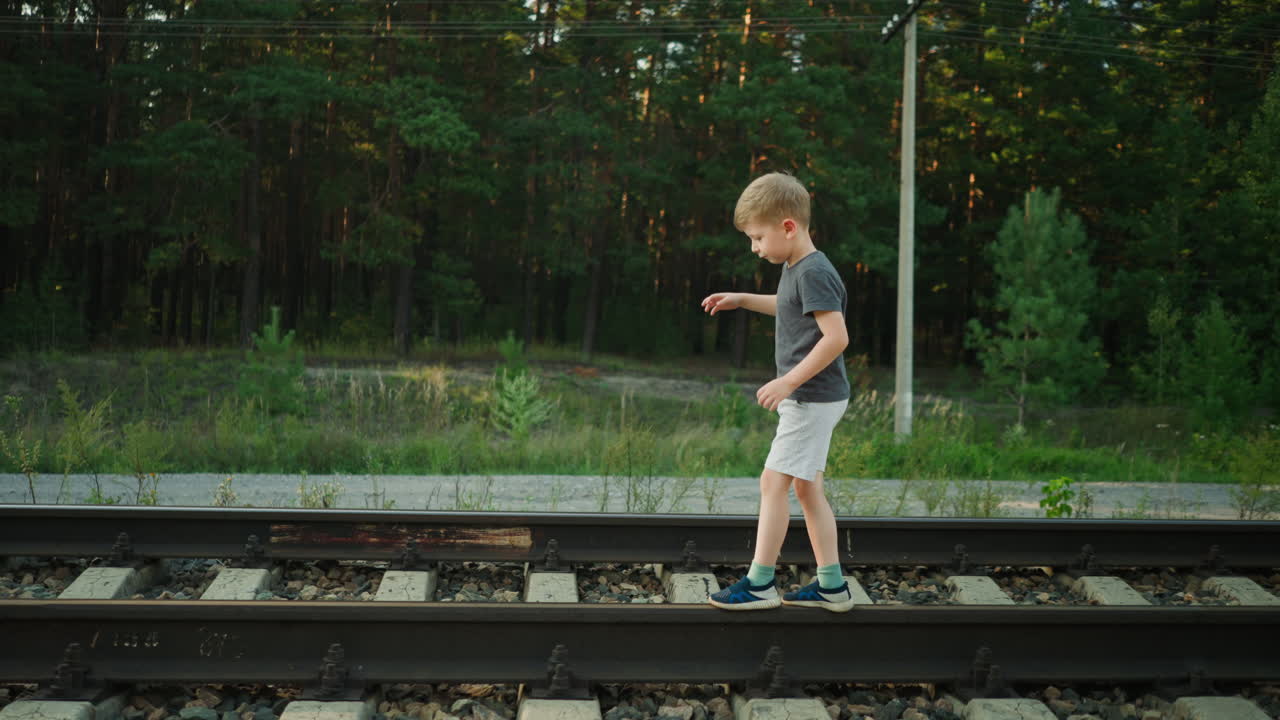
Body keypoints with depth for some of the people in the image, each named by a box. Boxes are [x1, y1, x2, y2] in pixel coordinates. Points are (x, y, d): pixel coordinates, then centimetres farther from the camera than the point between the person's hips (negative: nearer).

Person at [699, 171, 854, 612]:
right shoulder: (795, 268, 11)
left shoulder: (813, 272, -19)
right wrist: (743, 300, 23)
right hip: (810, 398, 10)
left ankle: (760, 584, 1)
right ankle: (831, 586, 18)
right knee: (806, 488, 12)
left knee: (773, 482, -6)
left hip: (813, 398, -10)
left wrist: (788, 381, -25)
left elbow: (836, 336, -26)